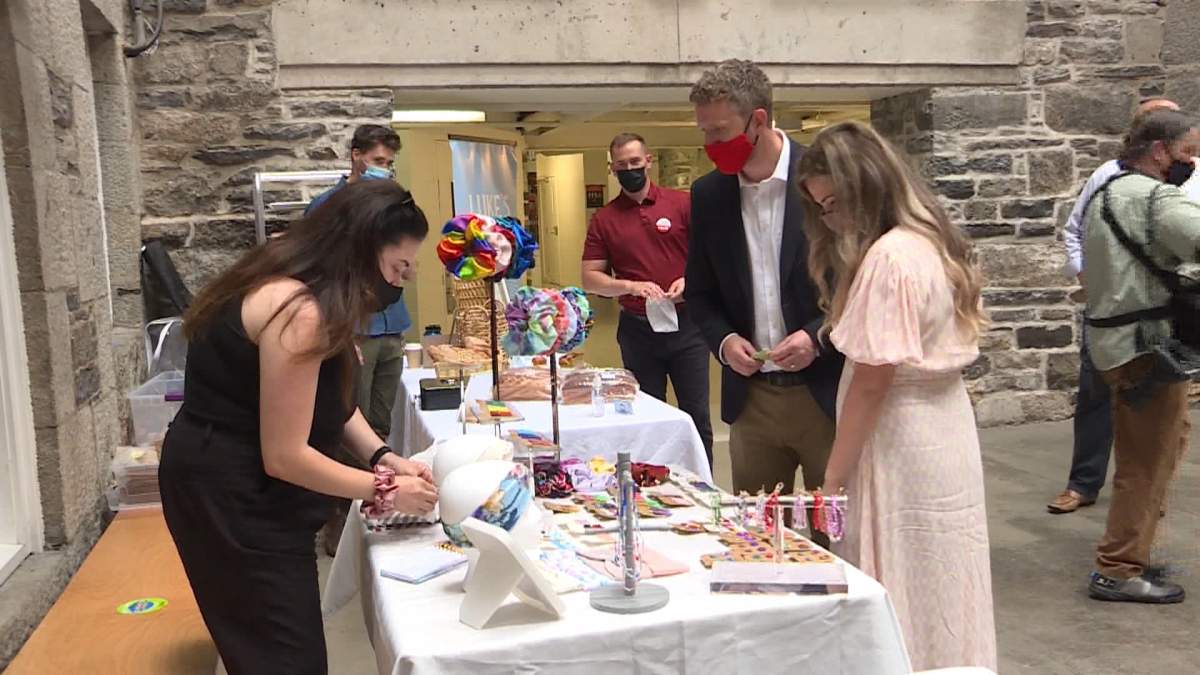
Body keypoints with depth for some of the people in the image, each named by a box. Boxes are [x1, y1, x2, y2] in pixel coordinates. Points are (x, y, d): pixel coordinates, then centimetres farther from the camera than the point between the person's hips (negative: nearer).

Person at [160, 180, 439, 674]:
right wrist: (385, 490, -16)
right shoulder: (298, 311, -27)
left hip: (239, 487, 10)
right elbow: (284, 456, -26)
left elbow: (328, 396, 10)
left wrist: (383, 456, -5)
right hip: (233, 499, -10)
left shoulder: (297, 290, 4)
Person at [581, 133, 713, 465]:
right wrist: (630, 286, -15)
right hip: (637, 328, 1)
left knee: (696, 414, 4)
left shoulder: (683, 203, 0)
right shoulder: (604, 219, 4)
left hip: (686, 322, -1)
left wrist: (689, 280, -17)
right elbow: (590, 278, 1)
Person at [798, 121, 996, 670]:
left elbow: (872, 382, -20)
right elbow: (934, 347, 12)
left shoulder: (889, 255, -19)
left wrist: (832, 480, -14)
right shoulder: (934, 243, 10)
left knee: (901, 603, 2)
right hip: (946, 433, 10)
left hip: (901, 445, -10)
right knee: (941, 600, 17)